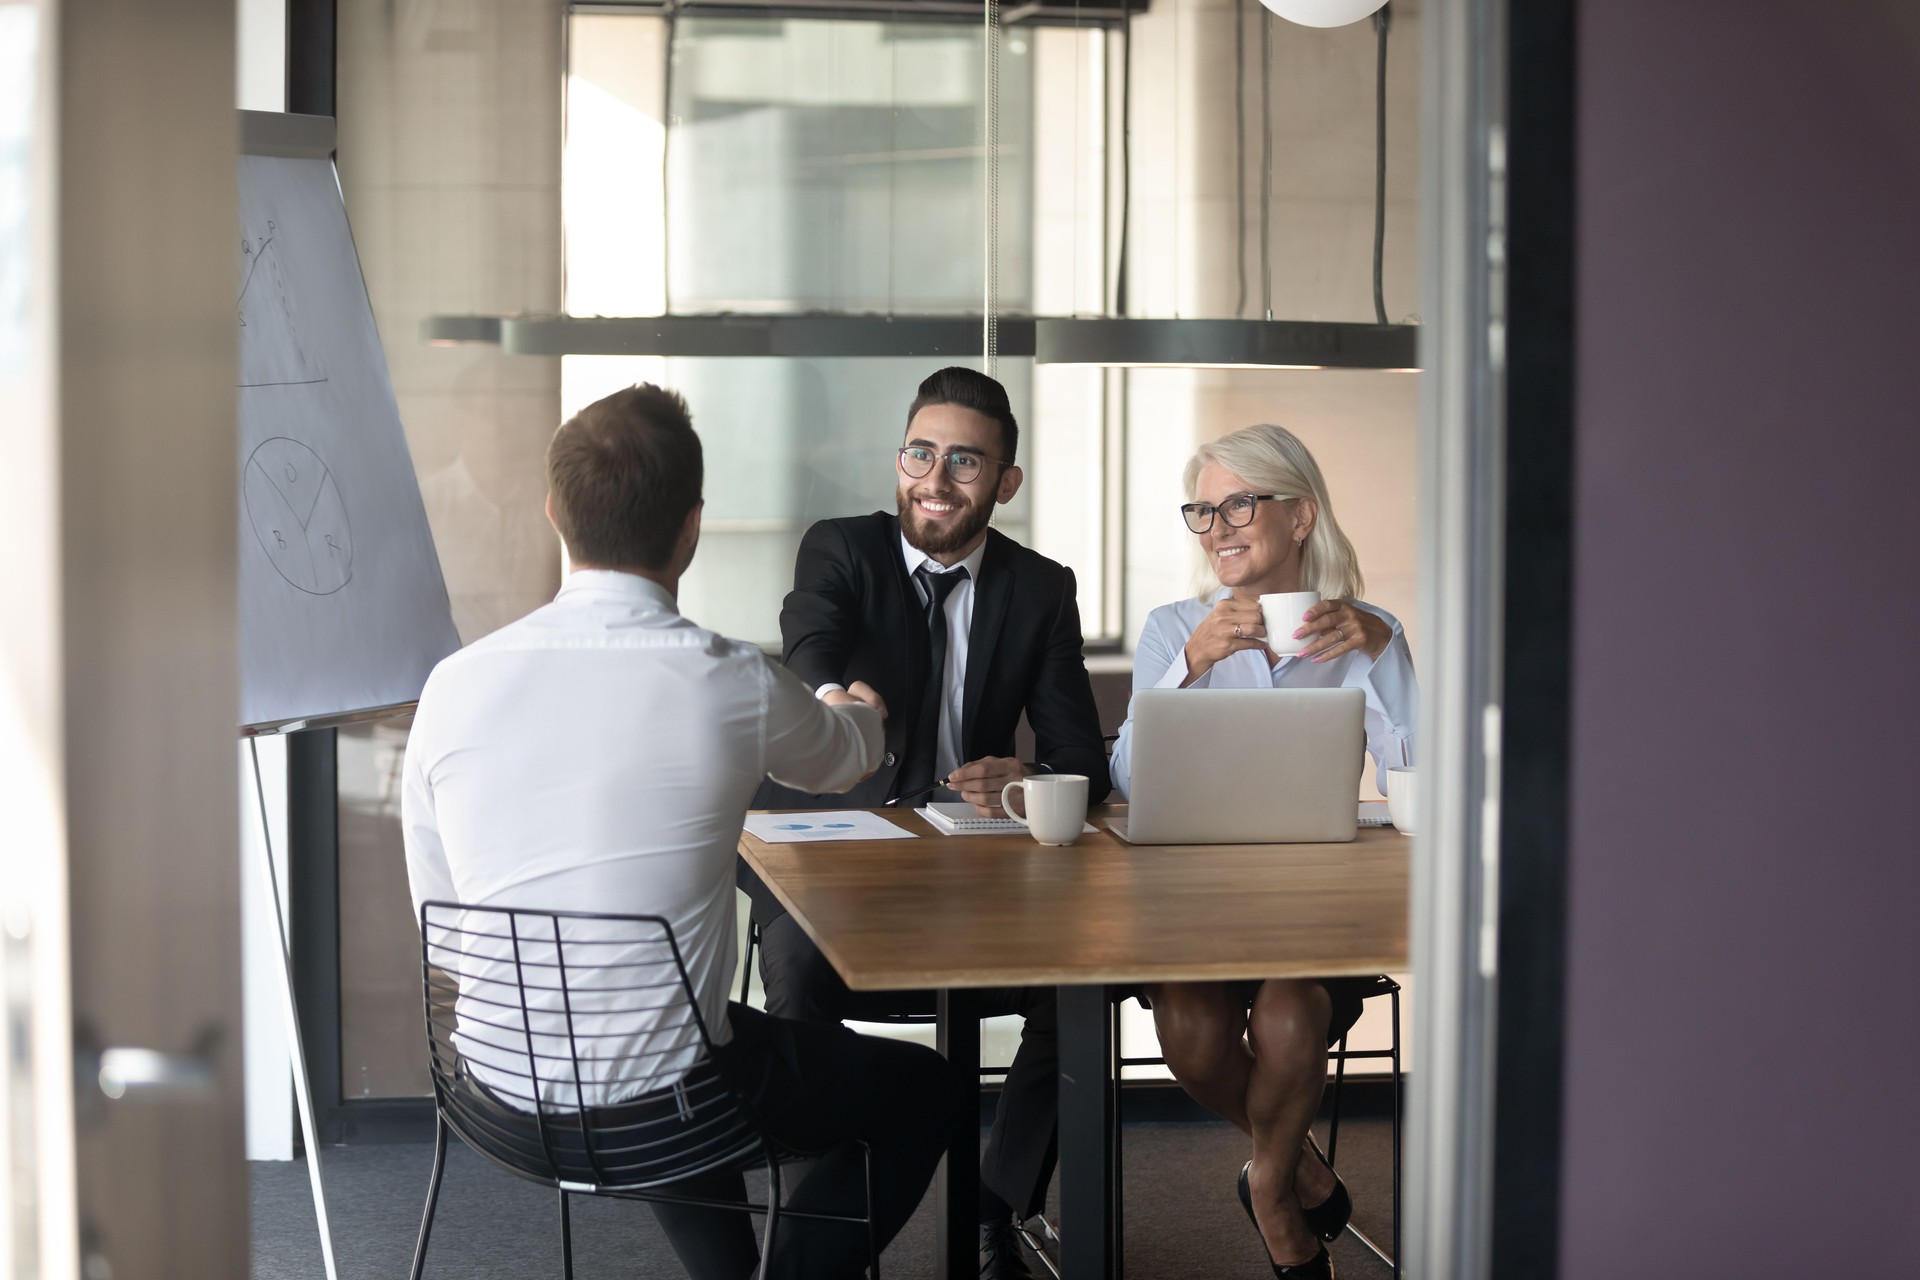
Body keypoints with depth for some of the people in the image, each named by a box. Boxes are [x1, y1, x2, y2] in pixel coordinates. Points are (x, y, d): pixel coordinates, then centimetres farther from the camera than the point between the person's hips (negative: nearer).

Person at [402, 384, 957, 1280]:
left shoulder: (455, 685, -8)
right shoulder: (732, 685, -16)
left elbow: (439, 918, 3)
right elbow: (843, 759, 10)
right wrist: (859, 713, 35)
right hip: (659, 1106, -4)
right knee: (923, 1090, 20)